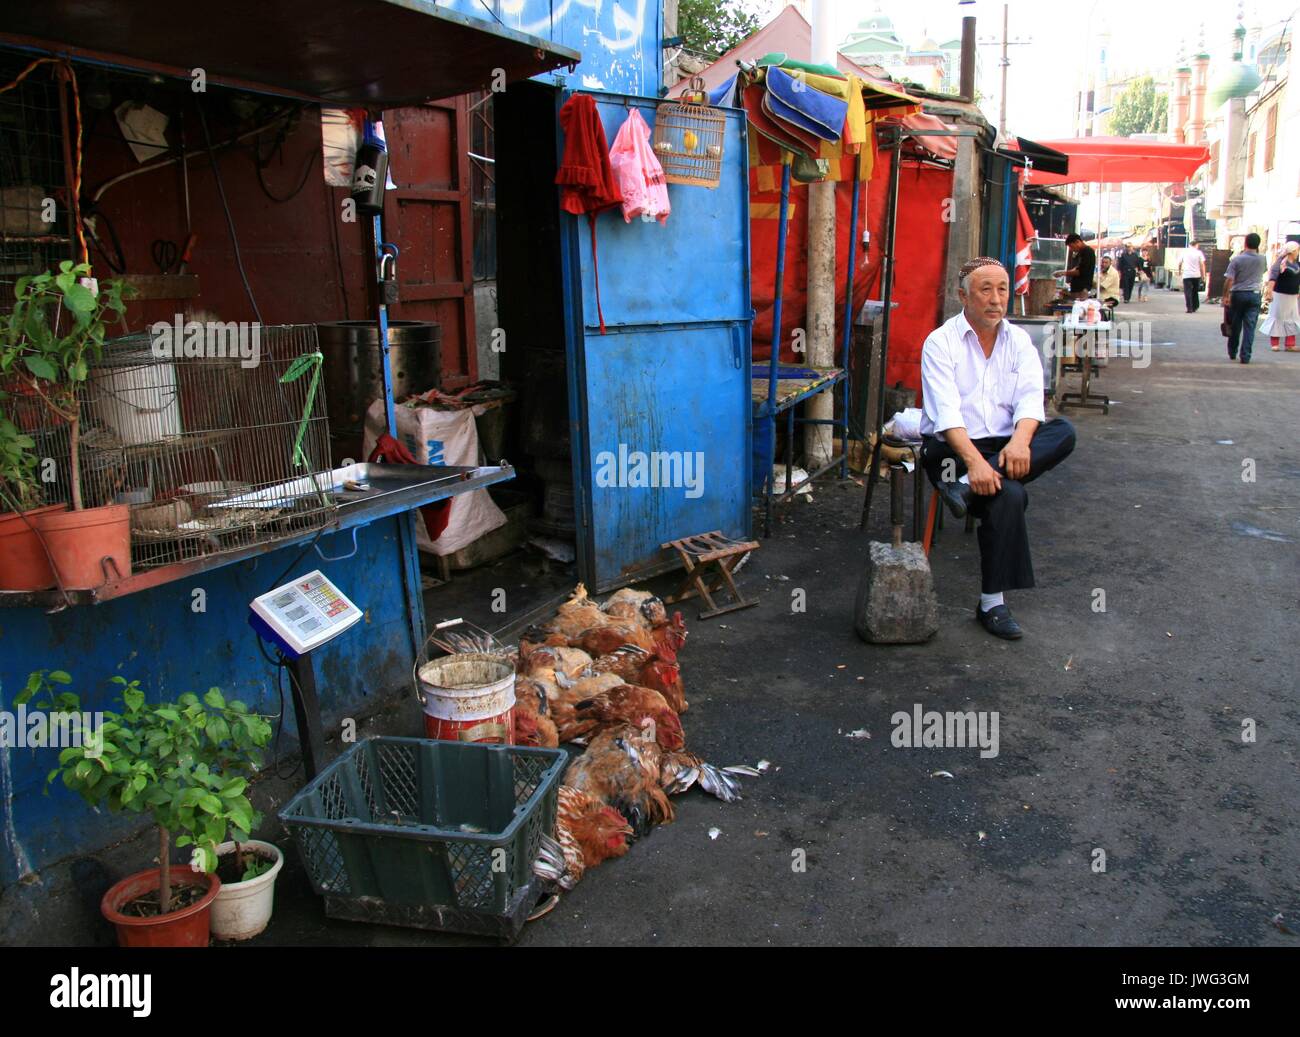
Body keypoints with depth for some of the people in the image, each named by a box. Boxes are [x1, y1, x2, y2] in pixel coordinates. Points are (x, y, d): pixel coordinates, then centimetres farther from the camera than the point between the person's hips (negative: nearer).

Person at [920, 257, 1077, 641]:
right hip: (950, 448, -5)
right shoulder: (941, 342, -4)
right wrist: (974, 460, -33)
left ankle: (965, 488, -32)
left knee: (1064, 433, -23)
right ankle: (992, 603, -22)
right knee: (1008, 495, -32)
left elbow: (1030, 397, -6)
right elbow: (946, 411, -17)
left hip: (1003, 445, 5)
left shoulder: (1018, 340, 10)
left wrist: (1019, 440, -28)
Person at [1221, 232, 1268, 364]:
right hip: (1254, 295, 1)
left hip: (1237, 294, -1)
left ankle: (1232, 353, 23)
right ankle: (1245, 356, -6)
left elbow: (1229, 280, -13)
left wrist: (1225, 296, -7)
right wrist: (1256, 252, 20)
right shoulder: (1262, 260, 2)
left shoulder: (1236, 259, -7)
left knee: (1235, 326, 11)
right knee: (1249, 327, -1)